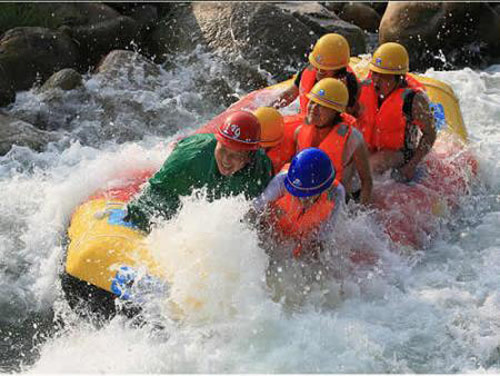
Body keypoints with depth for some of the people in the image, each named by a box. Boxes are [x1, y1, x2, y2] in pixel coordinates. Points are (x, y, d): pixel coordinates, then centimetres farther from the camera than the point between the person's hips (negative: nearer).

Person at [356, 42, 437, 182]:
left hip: (399, 153, -5)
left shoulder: (414, 98, -19)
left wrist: (411, 166, -16)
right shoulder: (365, 88, -5)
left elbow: (430, 134, -11)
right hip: (367, 150, 5)